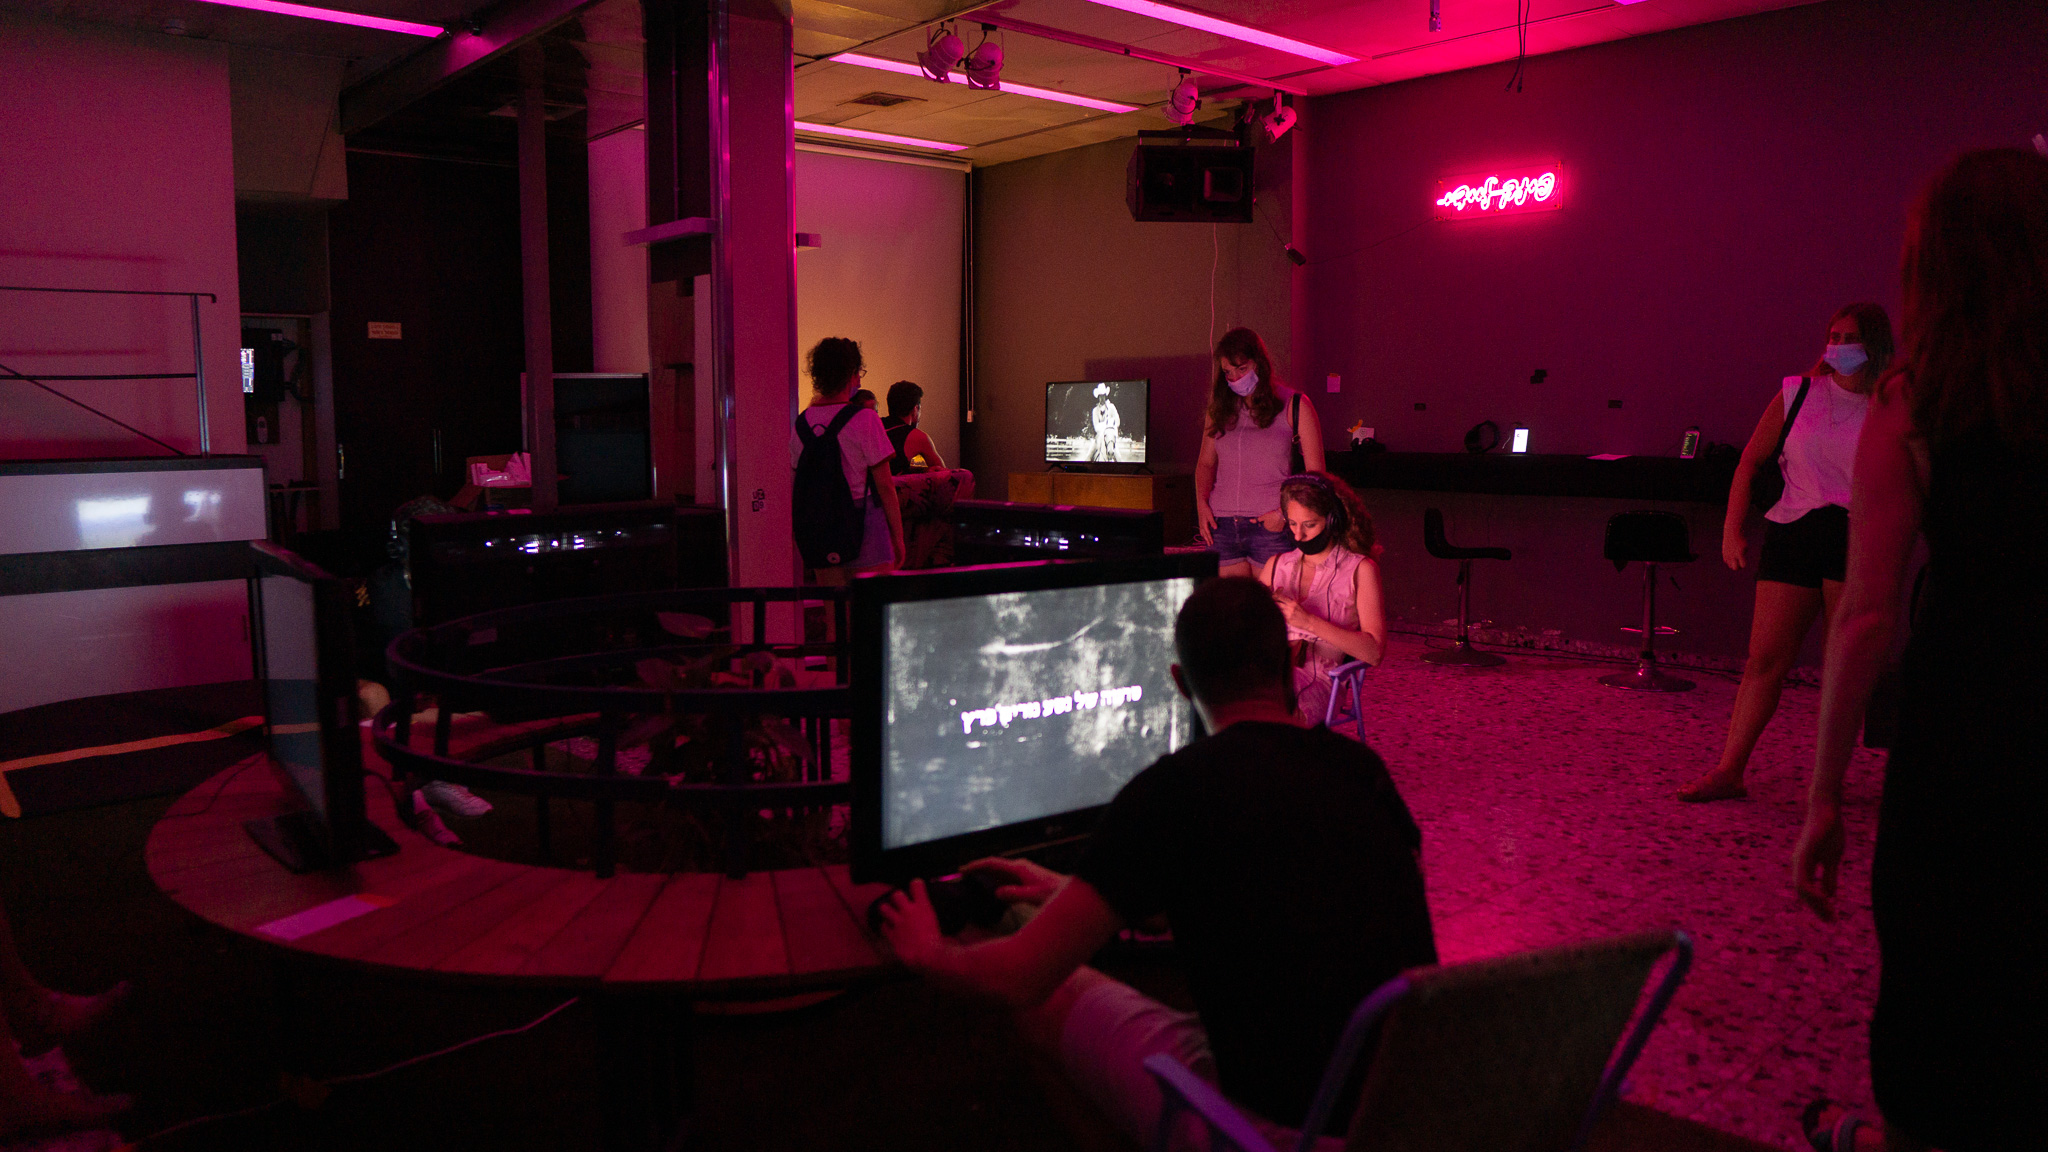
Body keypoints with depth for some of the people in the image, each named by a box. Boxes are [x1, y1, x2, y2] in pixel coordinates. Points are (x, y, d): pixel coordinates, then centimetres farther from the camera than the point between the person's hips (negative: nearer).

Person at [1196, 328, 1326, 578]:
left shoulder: (1294, 406, 4)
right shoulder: (1220, 408, 15)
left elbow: (1315, 473, 3)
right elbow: (1206, 463, 22)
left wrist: (1285, 512, -10)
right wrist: (1202, 504, 3)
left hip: (1270, 528, -3)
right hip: (1221, 525, 3)